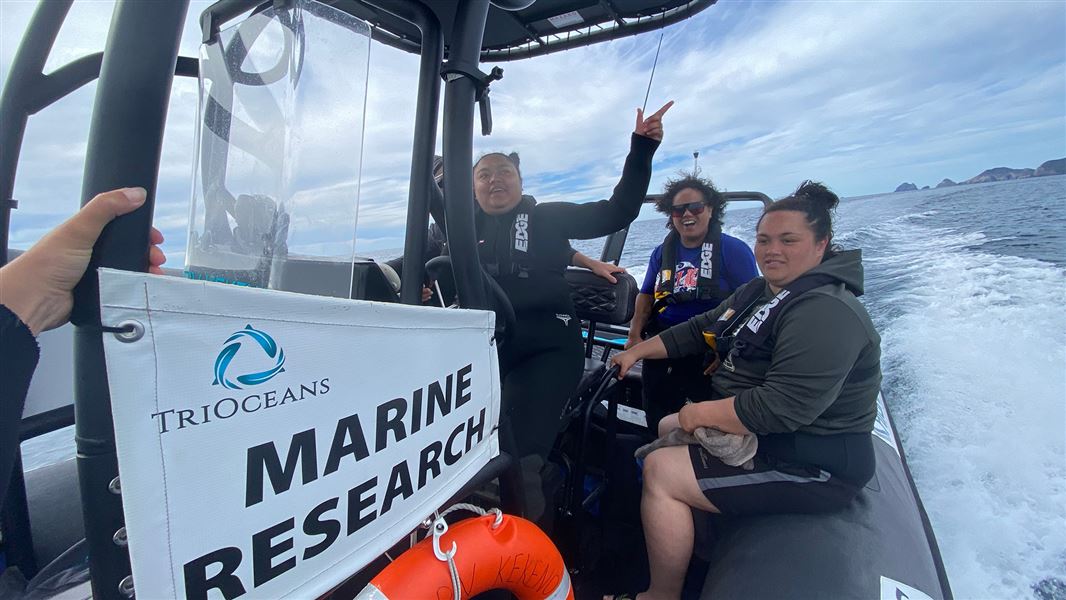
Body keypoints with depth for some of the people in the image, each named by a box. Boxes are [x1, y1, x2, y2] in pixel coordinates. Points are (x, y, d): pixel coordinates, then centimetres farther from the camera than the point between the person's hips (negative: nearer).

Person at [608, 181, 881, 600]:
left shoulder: (825, 313, -25)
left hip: (811, 465, -10)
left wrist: (700, 413, -20)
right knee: (667, 429, 20)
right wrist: (637, 352, 9)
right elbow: (700, 329, 12)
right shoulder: (761, 291, 6)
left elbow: (780, 409, -32)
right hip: (760, 430, 10)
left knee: (660, 471, -16)